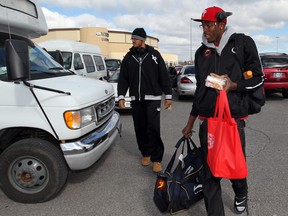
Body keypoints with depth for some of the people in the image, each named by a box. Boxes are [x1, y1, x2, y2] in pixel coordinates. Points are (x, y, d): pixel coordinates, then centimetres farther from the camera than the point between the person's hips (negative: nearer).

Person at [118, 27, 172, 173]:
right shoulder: (128, 57, 9)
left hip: (153, 98, -3)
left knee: (153, 128, -9)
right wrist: (121, 96, -1)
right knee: (140, 128, 7)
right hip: (136, 99, 3)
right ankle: (145, 153, 25)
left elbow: (164, 76, 1)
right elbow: (123, 78, 8)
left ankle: (156, 158, 2)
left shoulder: (154, 55, 2)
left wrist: (168, 95, -2)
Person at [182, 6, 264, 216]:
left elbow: (258, 78, 2)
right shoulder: (201, 52, 11)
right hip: (207, 120, 3)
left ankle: (241, 194, 45)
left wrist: (233, 85, -18)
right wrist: (190, 122, 17)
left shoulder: (243, 43, 1)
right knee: (210, 171, 1)